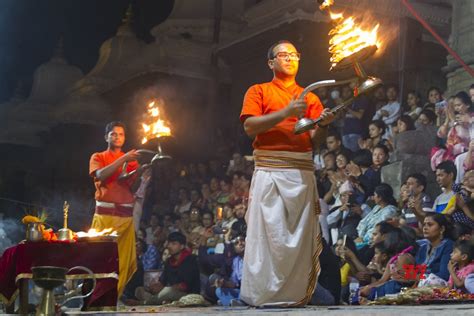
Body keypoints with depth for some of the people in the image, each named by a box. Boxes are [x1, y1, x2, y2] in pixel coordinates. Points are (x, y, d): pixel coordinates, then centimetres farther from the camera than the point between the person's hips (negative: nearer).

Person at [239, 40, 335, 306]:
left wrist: (323, 124, -11)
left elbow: (315, 139, 11)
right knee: (270, 232, -8)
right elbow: (250, 126, -4)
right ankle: (264, 294, -5)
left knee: (301, 234, -1)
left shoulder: (310, 98, 19)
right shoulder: (259, 91, 12)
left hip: (303, 172, 3)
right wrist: (286, 112, -12)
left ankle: (295, 293, 4)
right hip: (270, 171, -3)